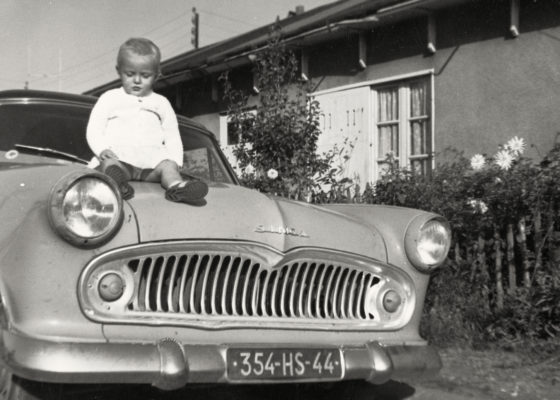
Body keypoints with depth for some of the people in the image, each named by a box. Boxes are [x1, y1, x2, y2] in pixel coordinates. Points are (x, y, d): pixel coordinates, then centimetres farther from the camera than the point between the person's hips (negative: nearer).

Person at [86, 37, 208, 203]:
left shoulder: (161, 103, 25)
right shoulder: (109, 98, 19)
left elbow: (173, 137, 20)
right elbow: (94, 129, 11)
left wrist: (175, 161, 0)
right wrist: (102, 149, -11)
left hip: (151, 159, 2)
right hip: (118, 156, -2)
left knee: (168, 166, -29)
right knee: (110, 165, -34)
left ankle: (177, 186, -57)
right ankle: (116, 183, -64)